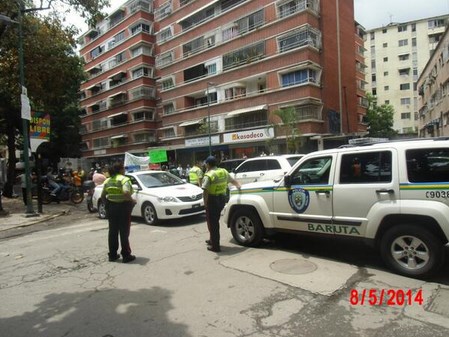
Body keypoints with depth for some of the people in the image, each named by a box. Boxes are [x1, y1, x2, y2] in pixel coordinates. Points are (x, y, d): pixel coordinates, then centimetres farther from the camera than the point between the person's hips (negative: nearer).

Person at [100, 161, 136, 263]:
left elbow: (103, 196, 8)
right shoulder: (124, 179, -12)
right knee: (124, 232, 1)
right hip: (123, 207, -6)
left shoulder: (108, 180, 8)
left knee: (112, 232, 14)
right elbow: (126, 193, -28)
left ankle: (112, 255, 21)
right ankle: (126, 256, 7)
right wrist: (132, 201, -14)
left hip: (111, 207, 6)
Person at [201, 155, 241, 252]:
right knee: (215, 221, 22)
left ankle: (215, 246, 7)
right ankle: (213, 240, 36)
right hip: (222, 198, 7)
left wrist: (205, 202, -13)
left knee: (212, 222, 2)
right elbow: (233, 181, 20)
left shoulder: (209, 175, -15)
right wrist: (238, 186, 37)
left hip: (213, 200, -7)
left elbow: (205, 191, -23)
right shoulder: (224, 171, 7)